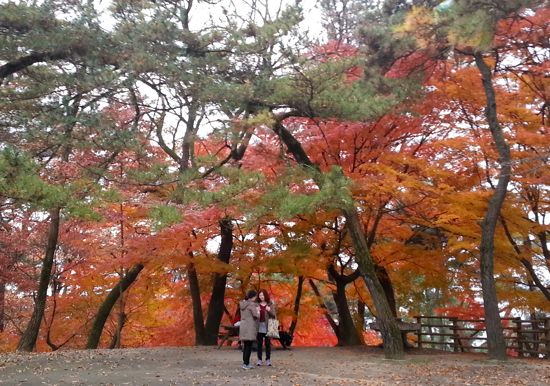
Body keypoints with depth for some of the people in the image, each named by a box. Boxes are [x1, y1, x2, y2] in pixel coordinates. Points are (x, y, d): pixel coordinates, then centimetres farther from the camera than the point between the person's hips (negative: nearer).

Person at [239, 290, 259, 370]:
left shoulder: (242, 304, 11)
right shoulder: (252, 305, -13)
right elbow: (257, 316, -14)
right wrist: (258, 311, 7)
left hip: (243, 326, 8)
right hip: (250, 327, -8)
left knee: (245, 345, 14)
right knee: (249, 346, -4)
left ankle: (245, 362, 20)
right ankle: (246, 364, -4)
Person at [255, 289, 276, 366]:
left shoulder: (270, 304, 4)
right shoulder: (256, 304, 6)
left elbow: (273, 315, 2)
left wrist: (269, 310, -18)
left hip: (267, 326, -1)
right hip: (259, 326, 1)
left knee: (268, 343, 2)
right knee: (259, 343, 3)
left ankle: (268, 359, 8)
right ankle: (259, 360, 9)